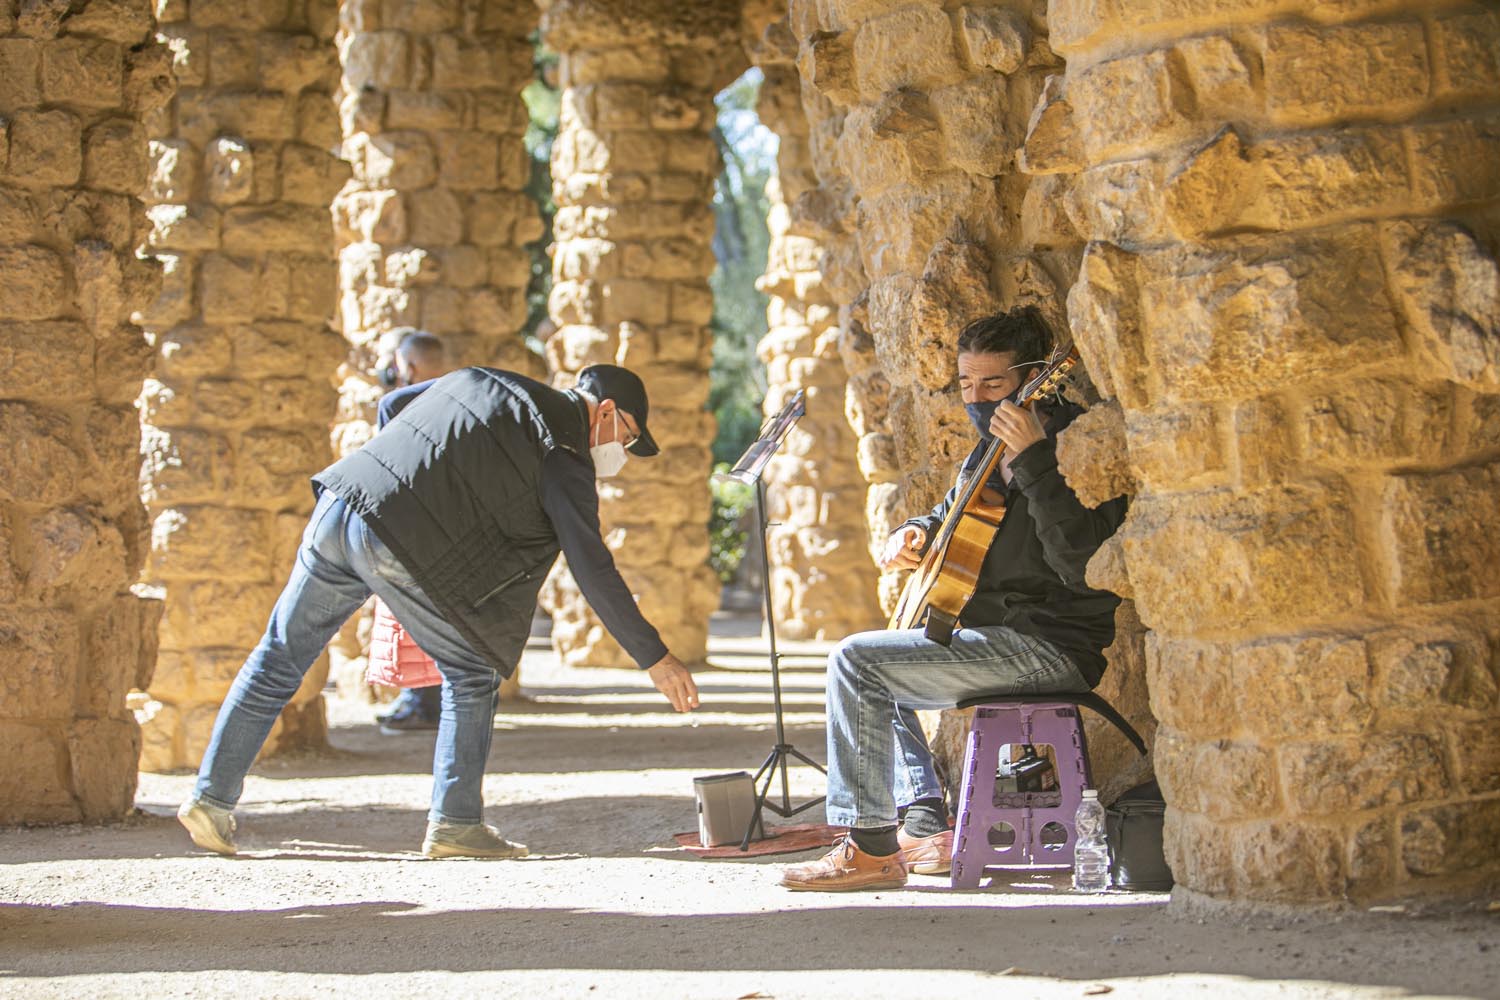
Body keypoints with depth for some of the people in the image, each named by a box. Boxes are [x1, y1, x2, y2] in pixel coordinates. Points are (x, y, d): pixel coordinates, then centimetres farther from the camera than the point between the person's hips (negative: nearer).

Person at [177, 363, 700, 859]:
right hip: (402, 548, -7)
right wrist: (654, 658, 1)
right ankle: (453, 824, 9)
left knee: (278, 660, 16)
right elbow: (592, 567, -2)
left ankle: (211, 800, 19)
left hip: (335, 510, 7)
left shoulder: (477, 381, 22)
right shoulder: (564, 455, 1)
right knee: (472, 673, 11)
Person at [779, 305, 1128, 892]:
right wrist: (917, 534, 12)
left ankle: (871, 850, -16)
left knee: (856, 661, -18)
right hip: (994, 634, 11)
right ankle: (927, 829, 13)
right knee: (877, 675, 26)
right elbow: (952, 515, 35)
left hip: (1050, 643, -11)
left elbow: (1083, 565, -29)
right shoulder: (987, 455, 16)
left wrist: (1033, 462, -33)